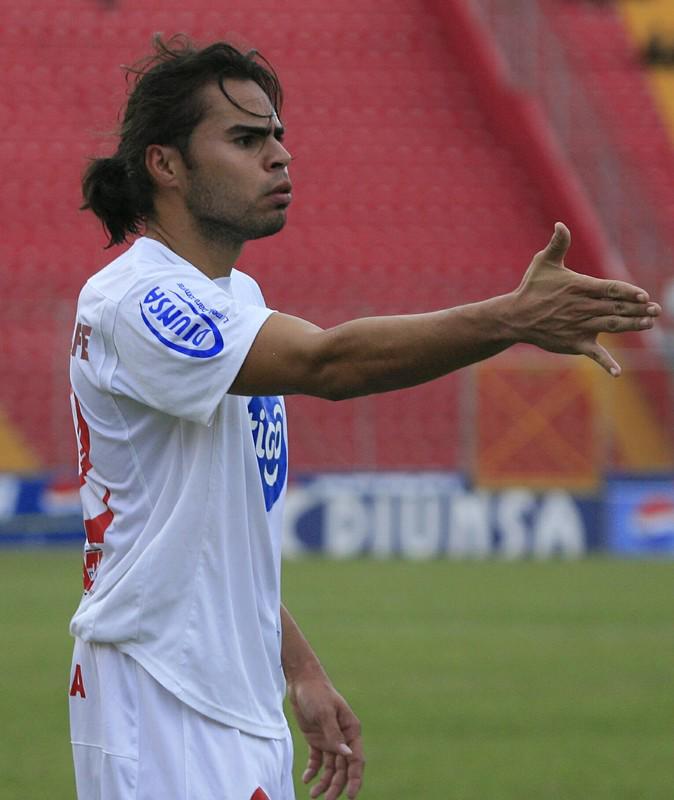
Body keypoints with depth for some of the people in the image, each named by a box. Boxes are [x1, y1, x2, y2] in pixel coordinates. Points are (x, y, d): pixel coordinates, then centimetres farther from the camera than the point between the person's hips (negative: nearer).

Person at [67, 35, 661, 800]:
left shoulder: (237, 299, 15)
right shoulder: (131, 304, -16)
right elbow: (329, 363, -31)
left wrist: (299, 669, 18)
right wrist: (514, 319, -40)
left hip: (246, 711, 9)